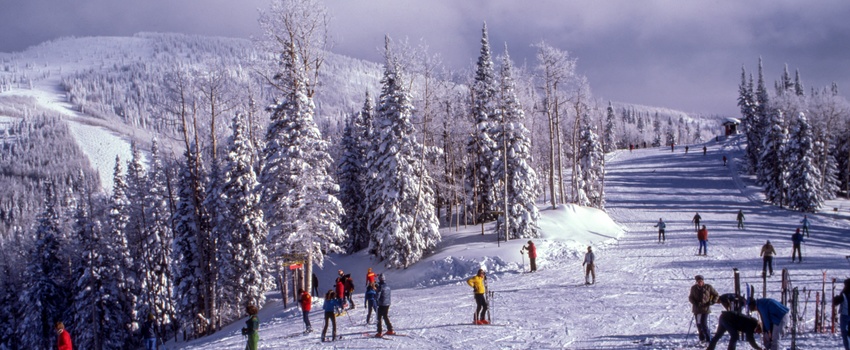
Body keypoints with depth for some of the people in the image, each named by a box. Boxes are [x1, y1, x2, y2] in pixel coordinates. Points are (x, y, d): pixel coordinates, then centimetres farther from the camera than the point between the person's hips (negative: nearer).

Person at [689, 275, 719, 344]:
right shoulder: (694, 288, 2)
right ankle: (702, 338, 22)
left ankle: (708, 339, -8)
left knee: (704, 324, -14)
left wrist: (711, 302, -10)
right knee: (699, 324, 8)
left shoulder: (708, 287, -4)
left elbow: (716, 295, 5)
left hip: (705, 309, -4)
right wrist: (695, 303, -10)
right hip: (697, 309, 4)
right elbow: (690, 297, 10)